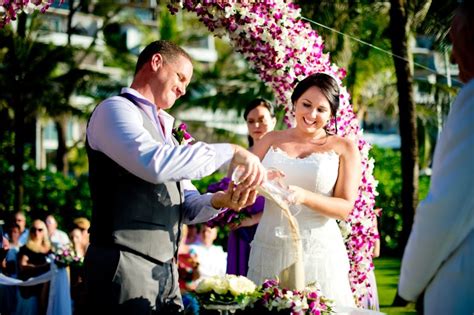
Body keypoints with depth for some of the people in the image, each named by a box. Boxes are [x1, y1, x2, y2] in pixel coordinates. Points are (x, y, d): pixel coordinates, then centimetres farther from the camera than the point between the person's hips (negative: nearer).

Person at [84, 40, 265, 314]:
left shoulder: (163, 129, 23)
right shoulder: (116, 109, -5)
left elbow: (185, 204, 20)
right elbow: (155, 163, -24)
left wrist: (219, 201, -2)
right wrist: (230, 152, -18)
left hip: (165, 269, 9)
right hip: (125, 265, -9)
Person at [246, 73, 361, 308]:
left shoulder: (343, 148, 4)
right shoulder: (271, 140, 11)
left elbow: (345, 207, -3)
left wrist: (304, 196, -19)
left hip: (318, 251, -2)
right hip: (269, 247, 2)